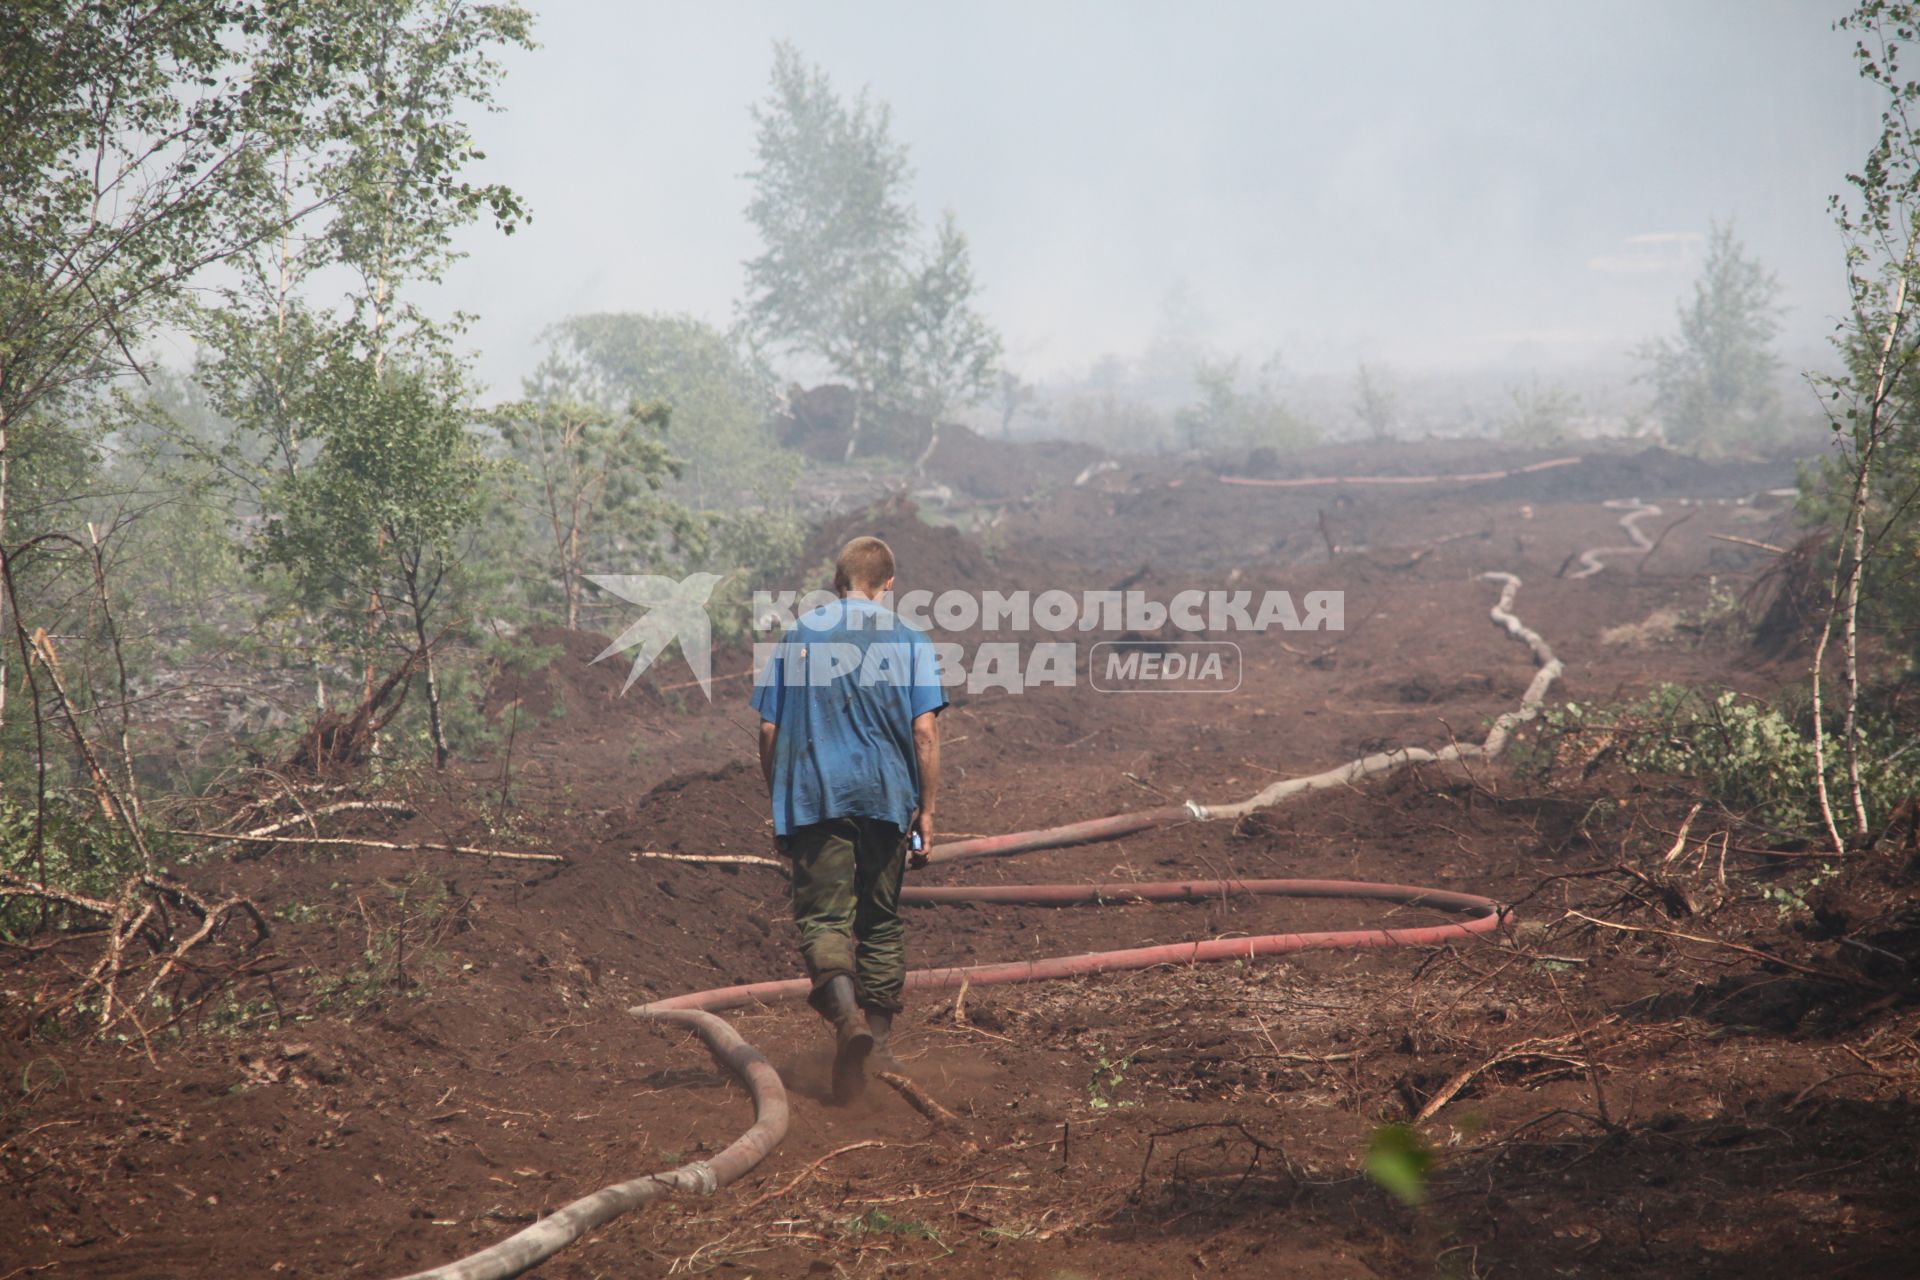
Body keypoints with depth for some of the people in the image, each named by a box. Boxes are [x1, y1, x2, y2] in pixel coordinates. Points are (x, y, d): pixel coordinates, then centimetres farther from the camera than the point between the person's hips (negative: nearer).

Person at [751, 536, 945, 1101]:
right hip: (885, 798, 1)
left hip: (813, 799, 0)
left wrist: (779, 806, 17)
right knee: (881, 921, 15)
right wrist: (926, 810, 2)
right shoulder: (908, 638, 3)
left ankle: (845, 1010, -32)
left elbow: (769, 731, 8)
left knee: (823, 916, -4)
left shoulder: (797, 636, 8)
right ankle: (877, 1041, 21)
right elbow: (925, 731, -4)